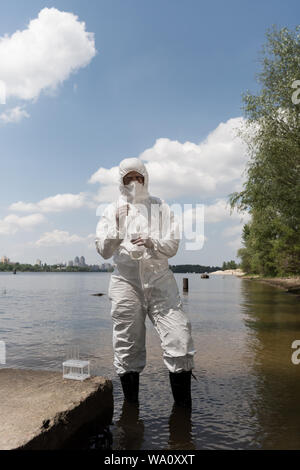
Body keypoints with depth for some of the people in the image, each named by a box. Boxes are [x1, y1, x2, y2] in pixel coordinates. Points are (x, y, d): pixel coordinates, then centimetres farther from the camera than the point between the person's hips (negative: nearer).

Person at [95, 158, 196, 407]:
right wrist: (118, 228, -14)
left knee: (180, 343, -7)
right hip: (126, 281, 0)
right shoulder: (113, 210, 11)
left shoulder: (161, 207, 13)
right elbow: (104, 251, 2)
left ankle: (184, 406, 9)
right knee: (127, 350, 4)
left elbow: (173, 246, 3)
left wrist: (152, 242, -17)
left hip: (160, 279, 1)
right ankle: (131, 407, 21)